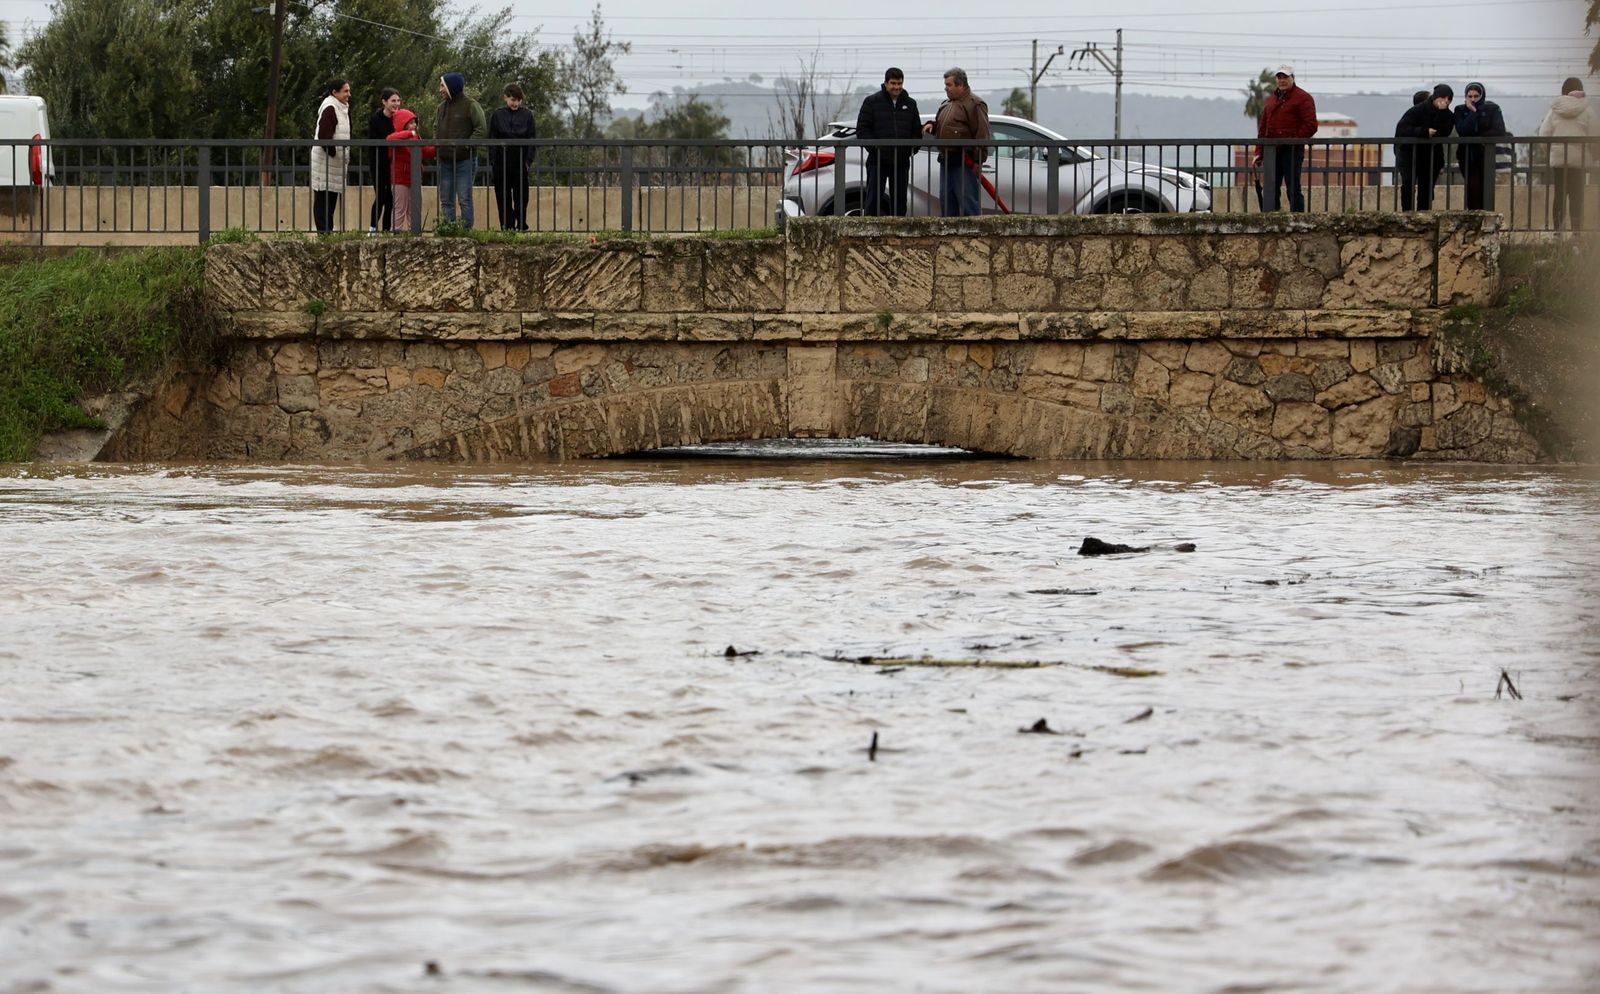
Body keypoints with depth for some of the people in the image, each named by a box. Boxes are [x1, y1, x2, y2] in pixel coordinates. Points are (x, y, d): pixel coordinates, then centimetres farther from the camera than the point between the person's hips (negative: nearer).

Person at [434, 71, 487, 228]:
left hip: (465, 160, -7)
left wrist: (467, 146, -17)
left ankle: (466, 229, -3)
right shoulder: (442, 107, 14)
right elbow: (437, 127, 27)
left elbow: (482, 129, -11)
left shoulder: (470, 105, -7)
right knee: (446, 201, 7)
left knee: (464, 199, -6)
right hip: (445, 161, 7)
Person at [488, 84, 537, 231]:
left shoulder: (527, 115, 4)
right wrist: (491, 162, -3)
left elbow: (532, 139, 4)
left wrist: (529, 160, -5)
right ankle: (507, 225, 5)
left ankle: (521, 225, 9)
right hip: (502, 162, 0)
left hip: (520, 162, 0)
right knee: (503, 196, 1)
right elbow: (492, 139, 4)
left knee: (521, 196, 2)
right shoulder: (497, 115, 4)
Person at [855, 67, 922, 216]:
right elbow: (862, 129, -3)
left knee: (899, 199, 8)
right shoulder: (872, 102, 0)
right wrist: (873, 147, -15)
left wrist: (913, 149, 1)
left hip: (902, 161, 4)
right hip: (878, 161, -4)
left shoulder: (910, 104, 12)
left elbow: (917, 130, 17)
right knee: (873, 198, -5)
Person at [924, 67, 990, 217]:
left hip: (964, 162, -9)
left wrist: (978, 161, -19)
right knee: (946, 199, 11)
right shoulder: (946, 104, 19)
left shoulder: (974, 104, -9)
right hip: (946, 160, 9)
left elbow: (982, 135, -14)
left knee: (967, 200, -10)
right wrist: (932, 125, 10)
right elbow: (941, 125, 34)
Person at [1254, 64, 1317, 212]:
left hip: (1292, 150, -7)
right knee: (1270, 191, 6)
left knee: (1293, 189, -8)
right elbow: (1262, 128, 21)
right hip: (1271, 150, 7)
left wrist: (1293, 140, -16)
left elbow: (1311, 126, -9)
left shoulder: (1303, 98, -1)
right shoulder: (1271, 99, 20)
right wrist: (1259, 152, 12)